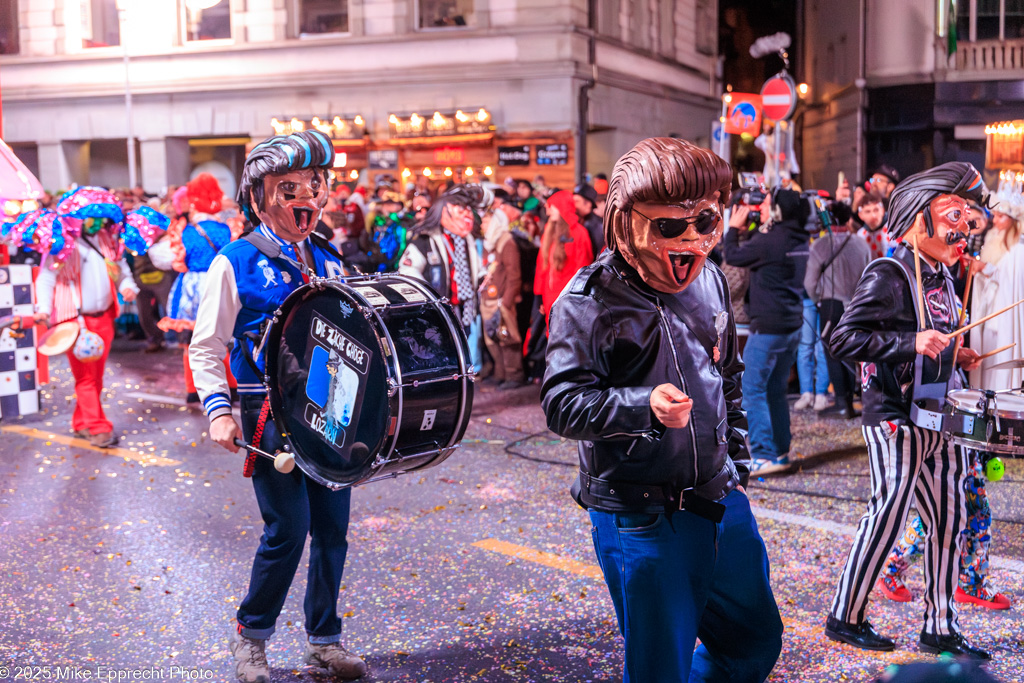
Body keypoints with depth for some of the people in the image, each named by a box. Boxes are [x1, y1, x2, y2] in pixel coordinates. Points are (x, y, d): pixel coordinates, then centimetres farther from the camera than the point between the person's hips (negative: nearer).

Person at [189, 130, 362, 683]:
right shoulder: (234, 263, -3)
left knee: (333, 527, 7)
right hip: (271, 414, -5)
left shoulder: (328, 261, 11)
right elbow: (205, 349, -3)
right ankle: (250, 637, 17)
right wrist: (219, 412, -15)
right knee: (288, 529, -7)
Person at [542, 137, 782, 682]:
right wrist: (644, 406, -34)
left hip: (720, 498, 7)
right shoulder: (588, 301, -15)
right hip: (639, 515, -6)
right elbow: (561, 403, -20)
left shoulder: (709, 280, 6)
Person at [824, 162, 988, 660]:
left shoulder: (942, 276, 14)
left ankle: (940, 627, 21)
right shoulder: (887, 276, -13)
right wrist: (912, 343, -25)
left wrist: (955, 356, 12)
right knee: (888, 515, -3)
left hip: (940, 418, 9)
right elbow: (843, 340, -21)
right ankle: (845, 617, 13)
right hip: (897, 419, -8)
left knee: (948, 518, 10)